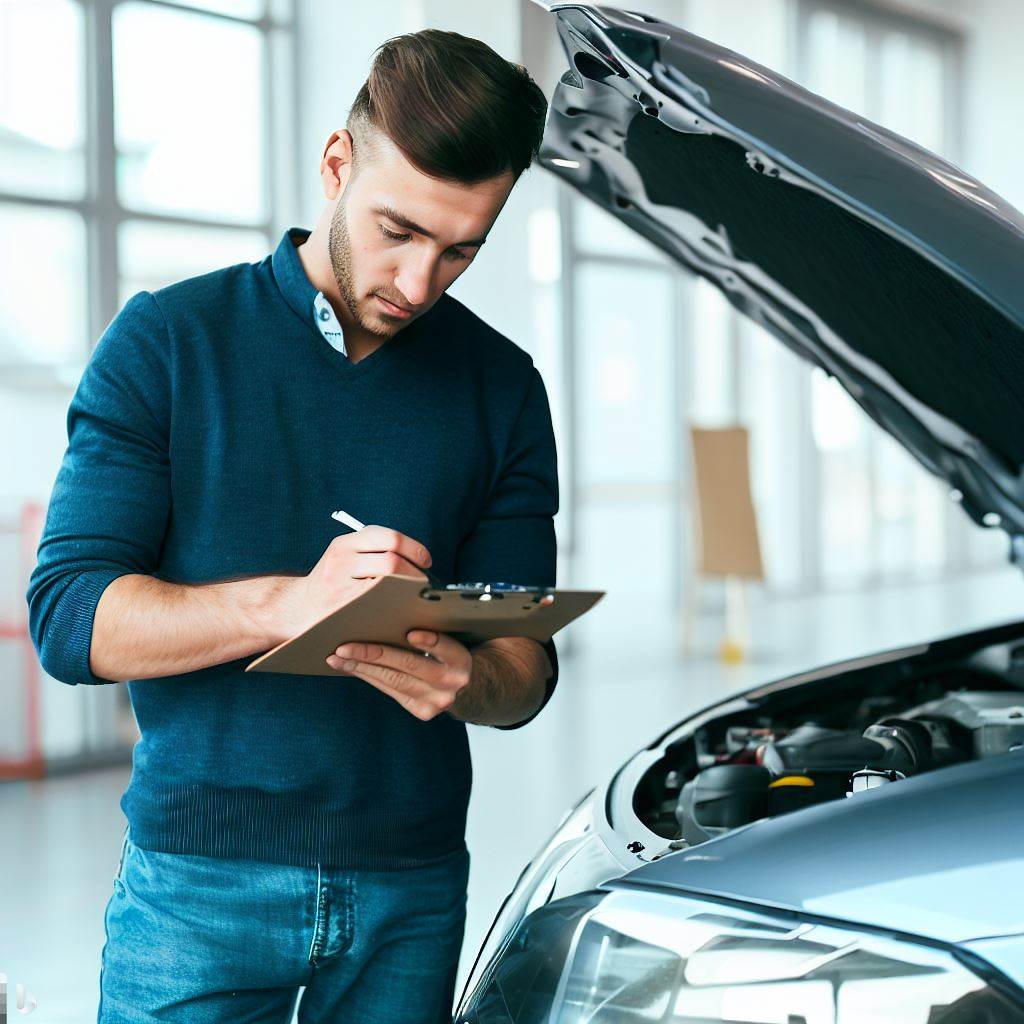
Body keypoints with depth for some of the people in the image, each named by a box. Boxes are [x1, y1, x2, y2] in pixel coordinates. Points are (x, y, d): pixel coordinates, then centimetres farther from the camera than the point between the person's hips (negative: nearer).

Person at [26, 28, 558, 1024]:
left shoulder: (501, 388, 7)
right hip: (196, 882, -2)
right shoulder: (166, 342, -2)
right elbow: (66, 616, -9)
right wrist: (289, 604, -25)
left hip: (411, 887, 3)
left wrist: (466, 681, -19)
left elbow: (527, 664, 6)